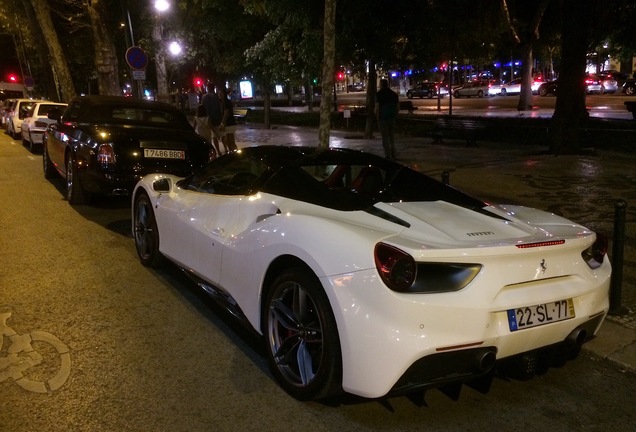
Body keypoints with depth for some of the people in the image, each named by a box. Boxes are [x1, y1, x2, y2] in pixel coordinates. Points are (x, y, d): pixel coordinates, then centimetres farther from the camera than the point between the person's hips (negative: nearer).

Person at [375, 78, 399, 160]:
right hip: (392, 118, 5)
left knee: (385, 137, 0)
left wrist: (377, 118, -4)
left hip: (383, 118, -5)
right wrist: (394, 115, 16)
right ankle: (393, 154, 20)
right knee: (392, 136, 16)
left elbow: (377, 108, -14)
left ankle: (388, 155, -2)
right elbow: (398, 107, 8)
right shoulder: (394, 94, 8)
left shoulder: (379, 94, -9)